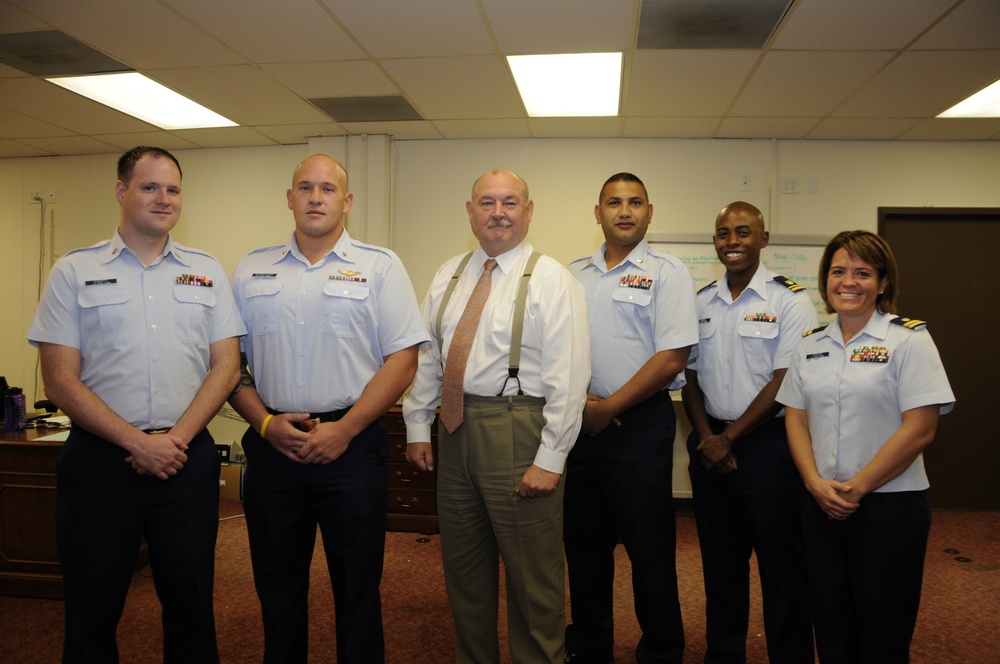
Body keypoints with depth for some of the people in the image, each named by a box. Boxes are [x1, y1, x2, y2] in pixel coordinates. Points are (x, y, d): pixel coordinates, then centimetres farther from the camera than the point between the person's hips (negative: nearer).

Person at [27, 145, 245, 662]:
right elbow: (61, 381, -4)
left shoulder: (207, 271, 8)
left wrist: (176, 439, -10)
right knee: (92, 612, 11)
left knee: (191, 604, 11)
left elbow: (226, 365, 3)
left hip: (188, 459, 2)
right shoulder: (75, 272, 2)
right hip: (100, 459, -1)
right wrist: (138, 443, -12)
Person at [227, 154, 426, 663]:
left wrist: (344, 429, -12)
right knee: (276, 587, 15)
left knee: (357, 587, 8)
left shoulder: (380, 267, 1)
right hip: (271, 446, 3)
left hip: (350, 445, -2)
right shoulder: (251, 270, 9)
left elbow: (402, 359, -5)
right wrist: (265, 423, -6)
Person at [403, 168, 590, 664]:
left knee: (532, 576, 6)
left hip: (518, 432, -5)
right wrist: (418, 426, 8)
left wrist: (550, 458, -17)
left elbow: (568, 377, -13)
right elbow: (425, 357, 12)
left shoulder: (550, 280, -7)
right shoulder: (447, 277, 11)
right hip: (454, 431, 6)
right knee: (464, 569, 18)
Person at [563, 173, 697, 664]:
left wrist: (608, 408, -12)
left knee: (649, 546, 4)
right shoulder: (573, 275, 10)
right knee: (583, 540, 14)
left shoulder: (666, 273, -4)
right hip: (578, 421, 5)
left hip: (639, 424, -5)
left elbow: (672, 358, -12)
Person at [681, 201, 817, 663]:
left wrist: (730, 438, -11)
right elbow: (691, 377, 10)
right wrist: (706, 436, -4)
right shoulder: (700, 302, 8)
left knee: (781, 566, 5)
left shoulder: (789, 301, -7)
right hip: (710, 446, 5)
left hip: (767, 445, -5)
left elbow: (784, 382, -12)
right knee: (720, 561, 16)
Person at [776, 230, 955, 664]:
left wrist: (857, 488, -14)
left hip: (889, 505, -4)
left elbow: (919, 430, -14)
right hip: (821, 504, 4)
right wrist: (815, 483, -9)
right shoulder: (810, 345, 7)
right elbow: (795, 419, 6)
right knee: (830, 627, 14)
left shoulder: (909, 339, -7)